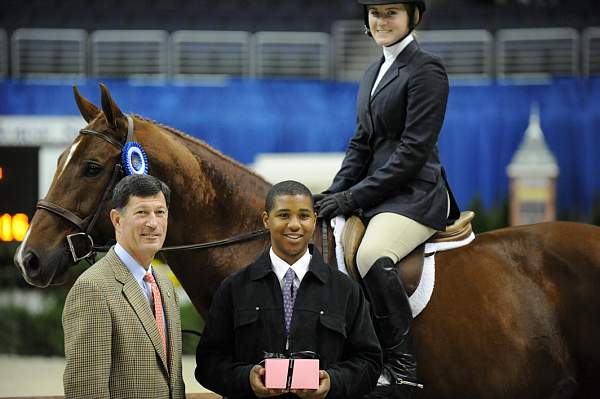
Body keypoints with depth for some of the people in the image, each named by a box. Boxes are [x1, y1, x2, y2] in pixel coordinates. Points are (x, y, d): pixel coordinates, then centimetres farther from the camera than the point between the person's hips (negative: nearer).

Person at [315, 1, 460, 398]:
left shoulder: (426, 70, -8)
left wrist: (355, 195, -15)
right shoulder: (374, 73, 19)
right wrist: (337, 191, 2)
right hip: (376, 195, 9)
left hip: (415, 194, -9)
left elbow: (414, 150, -14)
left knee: (371, 254, -35)